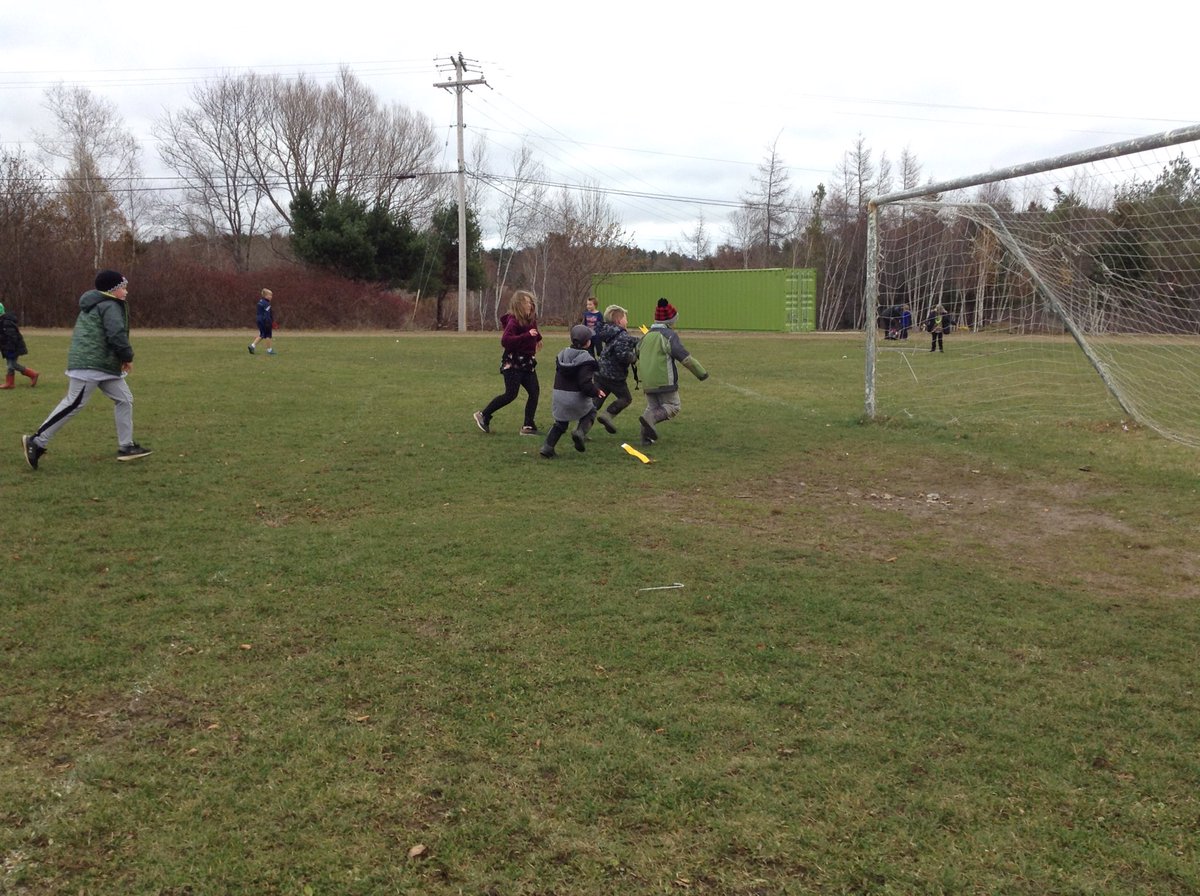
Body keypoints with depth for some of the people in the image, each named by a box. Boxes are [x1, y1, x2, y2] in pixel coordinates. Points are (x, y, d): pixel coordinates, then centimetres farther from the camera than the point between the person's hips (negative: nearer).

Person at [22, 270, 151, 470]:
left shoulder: (97, 305, 22)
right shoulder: (110, 306, -11)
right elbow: (117, 335, -23)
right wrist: (128, 356, -9)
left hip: (105, 366, 11)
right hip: (90, 365, -11)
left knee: (124, 399, 10)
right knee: (73, 404, -9)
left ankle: (125, 446, 12)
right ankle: (36, 442, -4)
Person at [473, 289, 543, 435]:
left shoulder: (531, 319, 7)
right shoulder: (514, 321, -18)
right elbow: (505, 340, -32)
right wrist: (527, 335, -35)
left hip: (527, 363, 8)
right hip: (513, 363, -8)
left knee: (534, 392, 2)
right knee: (510, 395, -8)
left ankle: (528, 426, 6)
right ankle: (483, 415, 7)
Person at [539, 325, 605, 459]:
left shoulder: (562, 355, 8)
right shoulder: (586, 360, -14)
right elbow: (585, 384, -21)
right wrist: (596, 392, -4)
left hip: (558, 396, 5)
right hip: (576, 397, -5)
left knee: (560, 422, 21)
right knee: (590, 412, 23)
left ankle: (548, 447, 10)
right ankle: (580, 432, -3)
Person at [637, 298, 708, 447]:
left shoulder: (646, 335, 15)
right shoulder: (669, 335, -8)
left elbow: (637, 354, 27)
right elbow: (685, 357, -12)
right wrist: (702, 372, -4)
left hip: (647, 382, 7)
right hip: (664, 381, -7)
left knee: (652, 407, 16)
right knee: (672, 406, 3)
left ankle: (646, 436, 1)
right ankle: (650, 418, -22)